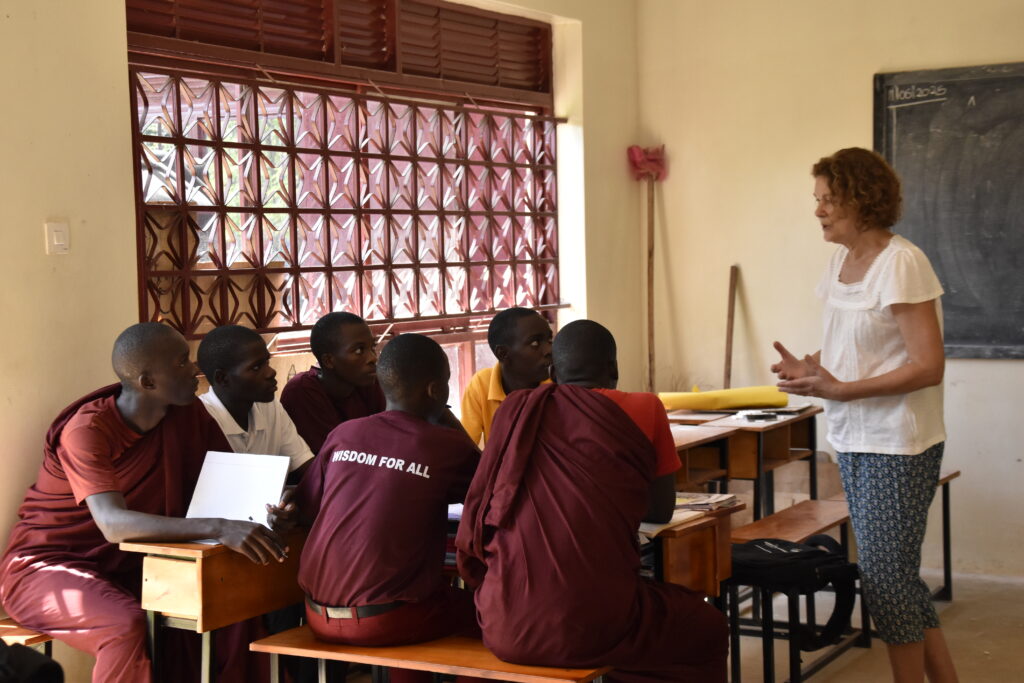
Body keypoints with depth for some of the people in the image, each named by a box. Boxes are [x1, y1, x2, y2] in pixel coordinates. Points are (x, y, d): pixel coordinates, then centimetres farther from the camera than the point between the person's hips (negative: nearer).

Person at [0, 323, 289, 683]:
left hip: (124, 568, 6)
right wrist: (218, 528, -48)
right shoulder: (87, 430, -23)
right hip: (47, 568, -6)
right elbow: (114, 524, -37)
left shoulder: (187, 415, -3)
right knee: (127, 624, -35)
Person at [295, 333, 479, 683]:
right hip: (382, 621, -5)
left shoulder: (343, 434, 5)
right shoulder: (449, 448, -6)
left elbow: (305, 509, 16)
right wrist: (446, 420, 20)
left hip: (319, 614, 6)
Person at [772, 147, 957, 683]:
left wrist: (838, 390, -22)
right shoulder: (840, 262, 8)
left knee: (885, 575, -3)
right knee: (895, 572, 13)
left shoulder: (901, 264, -16)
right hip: (854, 439, 8)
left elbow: (928, 367, -19)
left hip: (898, 446, -8)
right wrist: (809, 367, -3)